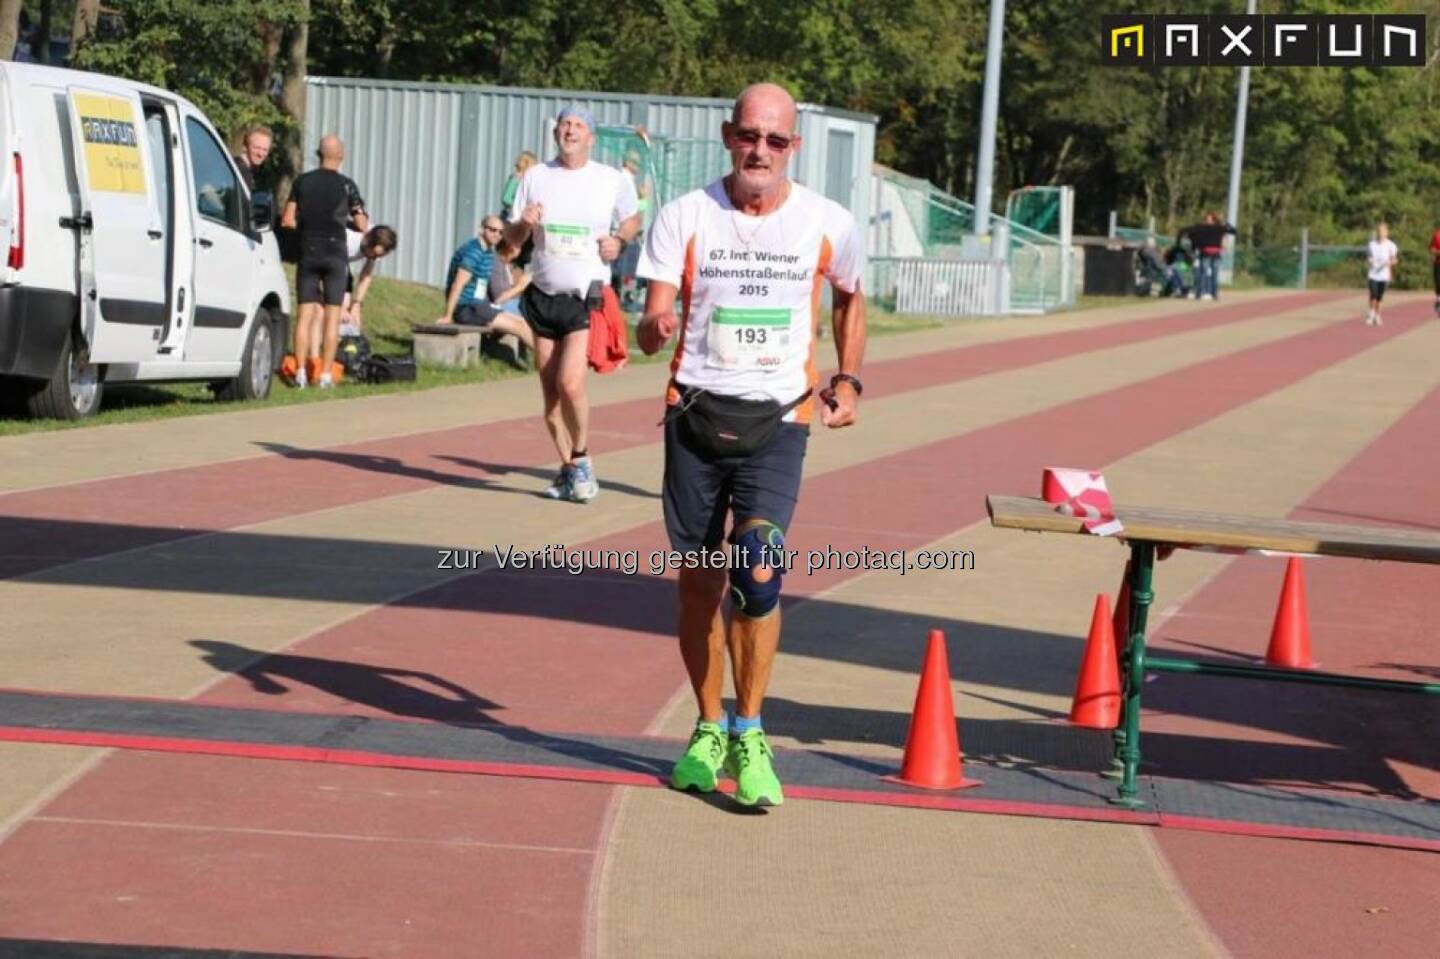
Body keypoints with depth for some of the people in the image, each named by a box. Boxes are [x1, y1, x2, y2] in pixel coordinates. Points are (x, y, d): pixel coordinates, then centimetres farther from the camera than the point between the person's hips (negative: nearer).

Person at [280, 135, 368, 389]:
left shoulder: (302, 181, 2)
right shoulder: (346, 185, -4)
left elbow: (287, 220, 3)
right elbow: (362, 225, -2)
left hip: (308, 253, 2)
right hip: (335, 254, -2)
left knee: (305, 314, 5)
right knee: (332, 315, 2)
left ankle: (301, 373, 0)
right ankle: (325, 374, -2)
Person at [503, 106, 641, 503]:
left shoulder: (612, 181, 1)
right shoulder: (535, 177, 6)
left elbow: (632, 218, 19)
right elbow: (511, 238, 9)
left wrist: (619, 240, -2)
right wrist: (524, 224, -14)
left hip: (586, 296, -3)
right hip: (542, 295, 3)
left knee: (571, 383, -18)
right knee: (549, 391, 5)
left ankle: (581, 459, 3)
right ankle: (568, 469, 19)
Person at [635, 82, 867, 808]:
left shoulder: (828, 225, -1)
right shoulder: (685, 217, -3)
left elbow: (849, 299, 20)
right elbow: (651, 326, -7)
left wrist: (848, 379, 10)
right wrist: (656, 326, -30)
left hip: (777, 420, -1)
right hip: (694, 413, 1)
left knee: (758, 571, -19)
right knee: (698, 582, 8)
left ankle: (749, 735, -4)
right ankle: (708, 730, 26)